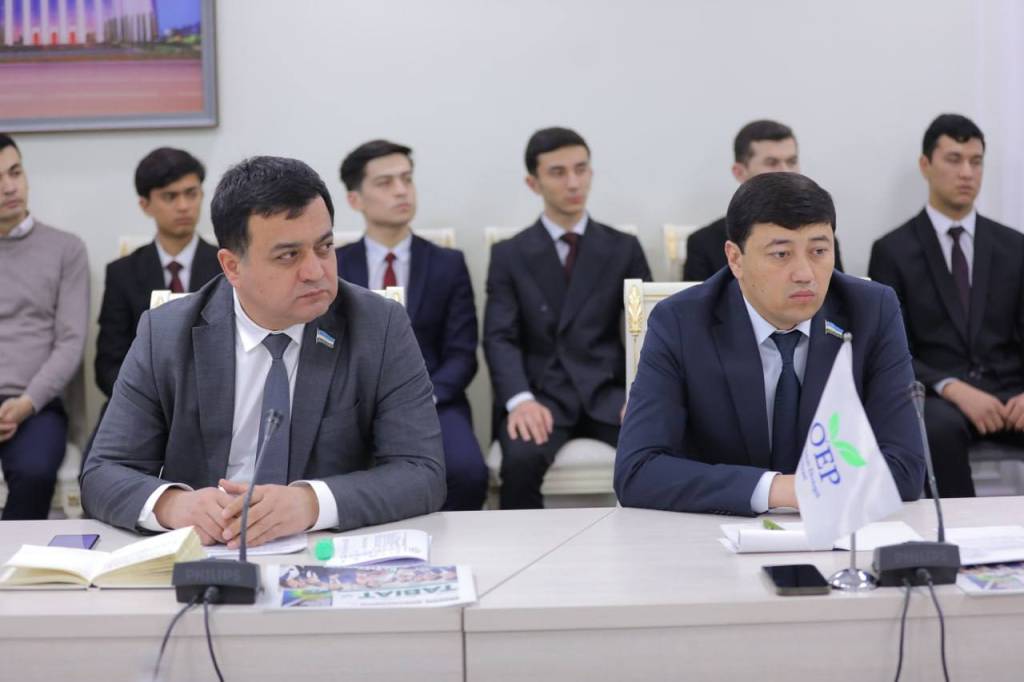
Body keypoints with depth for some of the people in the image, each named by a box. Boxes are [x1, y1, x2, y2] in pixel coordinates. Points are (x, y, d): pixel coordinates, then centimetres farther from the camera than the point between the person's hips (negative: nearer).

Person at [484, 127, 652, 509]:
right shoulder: (509, 255, 10)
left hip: (607, 393, 1)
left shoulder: (624, 249, 13)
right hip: (541, 393, -1)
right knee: (522, 459, -34)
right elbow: (500, 338, -1)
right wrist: (520, 399, -22)